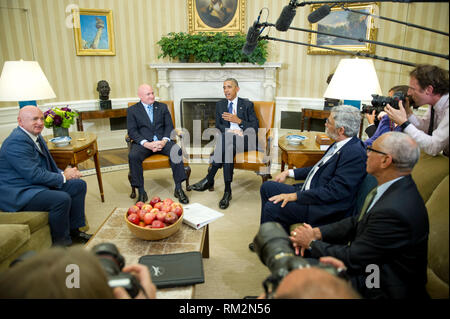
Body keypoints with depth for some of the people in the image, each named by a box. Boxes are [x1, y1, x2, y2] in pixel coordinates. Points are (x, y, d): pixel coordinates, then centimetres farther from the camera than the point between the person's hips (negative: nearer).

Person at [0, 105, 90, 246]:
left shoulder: (35, 136, 10)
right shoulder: (17, 142, -21)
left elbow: (47, 165, 17)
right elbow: (34, 175, -26)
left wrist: (63, 173, -3)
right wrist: (63, 177, -14)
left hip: (40, 183, 10)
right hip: (18, 195, -10)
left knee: (79, 185, 3)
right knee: (62, 198, -30)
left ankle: (74, 231, 11)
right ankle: (60, 243, -7)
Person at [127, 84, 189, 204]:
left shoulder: (162, 107, 17)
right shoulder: (132, 110, 10)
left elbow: (169, 126, 8)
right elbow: (132, 131, 0)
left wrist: (164, 141, -12)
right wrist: (146, 144, -17)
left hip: (162, 140, 1)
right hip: (143, 142, -1)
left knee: (176, 150, -30)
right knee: (133, 156, -32)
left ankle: (178, 188, -21)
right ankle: (141, 192, -21)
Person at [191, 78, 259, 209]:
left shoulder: (247, 104, 11)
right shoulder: (220, 105, 19)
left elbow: (255, 127, 2)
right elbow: (218, 126, 10)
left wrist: (238, 121, -11)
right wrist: (229, 130, -12)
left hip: (246, 140, -2)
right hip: (227, 138, 2)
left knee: (228, 141, -36)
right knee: (228, 148, -36)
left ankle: (209, 179, -35)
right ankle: (227, 190, -36)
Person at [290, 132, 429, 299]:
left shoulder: (393, 211, -34)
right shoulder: (395, 187, -4)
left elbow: (352, 259, -25)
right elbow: (358, 222, 5)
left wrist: (312, 242, -10)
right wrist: (317, 232, -6)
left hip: (384, 289, -8)